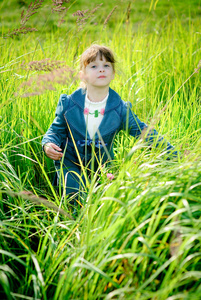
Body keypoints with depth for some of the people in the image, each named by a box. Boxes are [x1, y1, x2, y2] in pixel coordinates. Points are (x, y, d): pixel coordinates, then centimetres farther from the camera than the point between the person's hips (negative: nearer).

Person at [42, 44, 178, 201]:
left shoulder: (120, 109, -9)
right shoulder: (68, 104, -9)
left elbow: (143, 131, -6)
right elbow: (57, 130, 3)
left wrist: (174, 154, -13)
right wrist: (49, 144, -21)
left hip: (102, 167, 2)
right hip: (71, 163, -1)